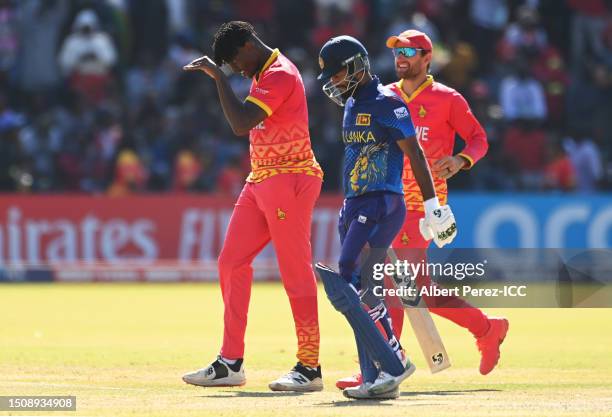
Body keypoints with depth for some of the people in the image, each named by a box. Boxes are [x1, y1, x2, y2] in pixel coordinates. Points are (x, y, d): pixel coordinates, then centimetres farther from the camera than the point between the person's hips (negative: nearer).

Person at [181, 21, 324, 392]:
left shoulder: (280, 75, -15)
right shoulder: (264, 76, 17)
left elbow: (241, 124, -25)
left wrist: (218, 76, -20)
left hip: (289, 180, -10)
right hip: (260, 181, 10)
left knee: (296, 272, -7)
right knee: (232, 263, 6)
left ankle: (310, 368, -2)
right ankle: (230, 364, 8)